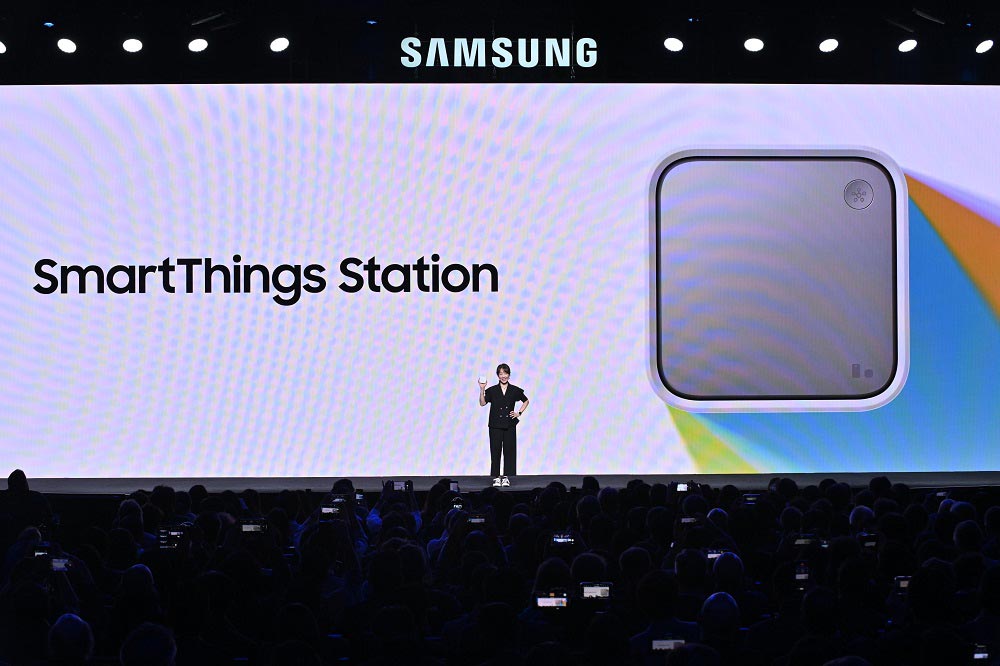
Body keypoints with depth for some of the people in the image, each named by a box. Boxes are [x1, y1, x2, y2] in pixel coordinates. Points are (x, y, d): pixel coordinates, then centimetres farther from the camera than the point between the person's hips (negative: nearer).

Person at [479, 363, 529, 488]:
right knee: (495, 451, 0)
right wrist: (482, 390, -19)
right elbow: (482, 403, -9)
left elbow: (526, 401, 17)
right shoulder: (492, 390, 2)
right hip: (495, 425, 0)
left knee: (509, 450, 1)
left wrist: (519, 413, 5)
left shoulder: (515, 390, 3)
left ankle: (506, 477, 7)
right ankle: (496, 477, 7)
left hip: (509, 425, 0)